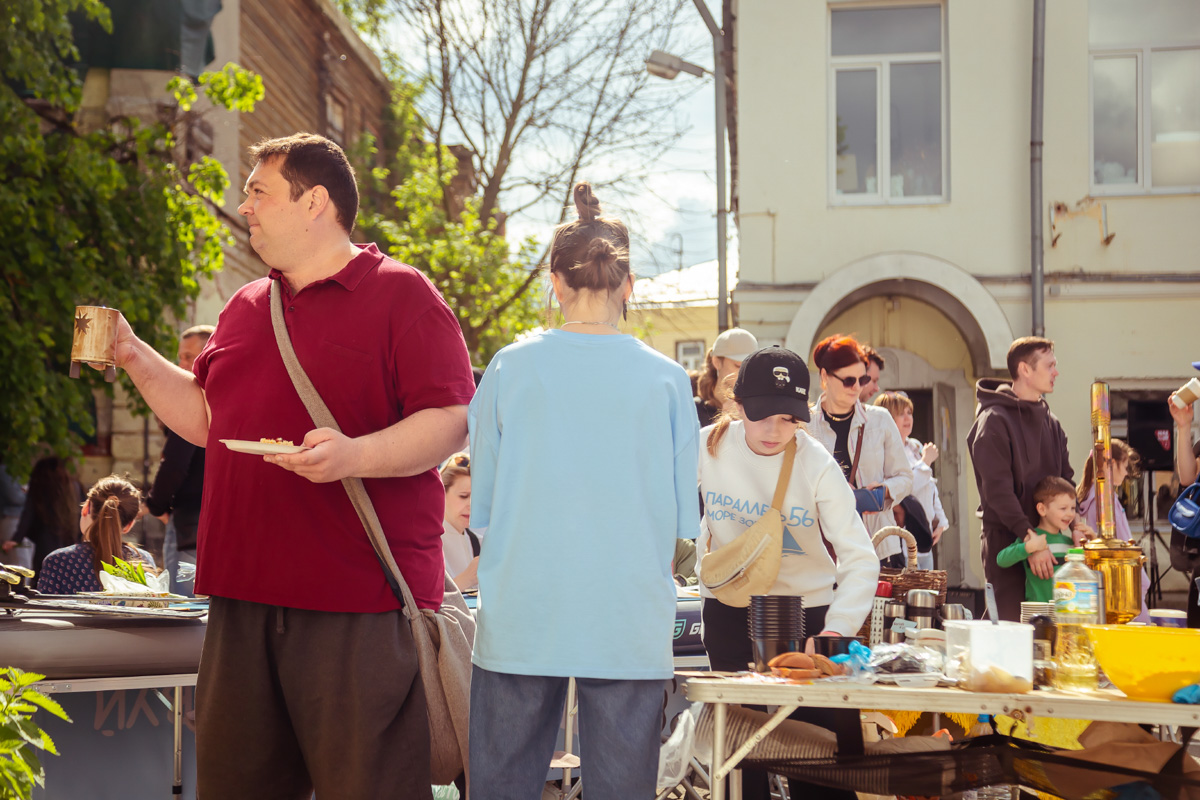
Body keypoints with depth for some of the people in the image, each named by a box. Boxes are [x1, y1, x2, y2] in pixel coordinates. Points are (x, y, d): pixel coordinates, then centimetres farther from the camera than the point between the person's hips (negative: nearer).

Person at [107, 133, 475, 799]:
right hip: (245, 592, 7)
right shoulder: (245, 308, 20)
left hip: (363, 600, -7)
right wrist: (137, 360, 13)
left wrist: (357, 455, -25)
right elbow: (206, 419, 25)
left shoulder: (401, 295, -3)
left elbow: (450, 421, -11)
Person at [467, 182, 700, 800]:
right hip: (630, 626, 0)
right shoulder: (665, 378, -2)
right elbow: (685, 519, 4)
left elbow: (480, 505, 4)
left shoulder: (511, 367, -2)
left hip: (522, 621, 0)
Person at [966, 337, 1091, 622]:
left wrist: (1075, 521, -1)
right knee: (1013, 622, -9)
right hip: (1007, 540, -7)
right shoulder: (994, 420, -10)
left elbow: (1065, 478, 17)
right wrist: (1029, 538, -21)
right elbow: (998, 489, -16)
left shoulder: (1049, 421, 16)